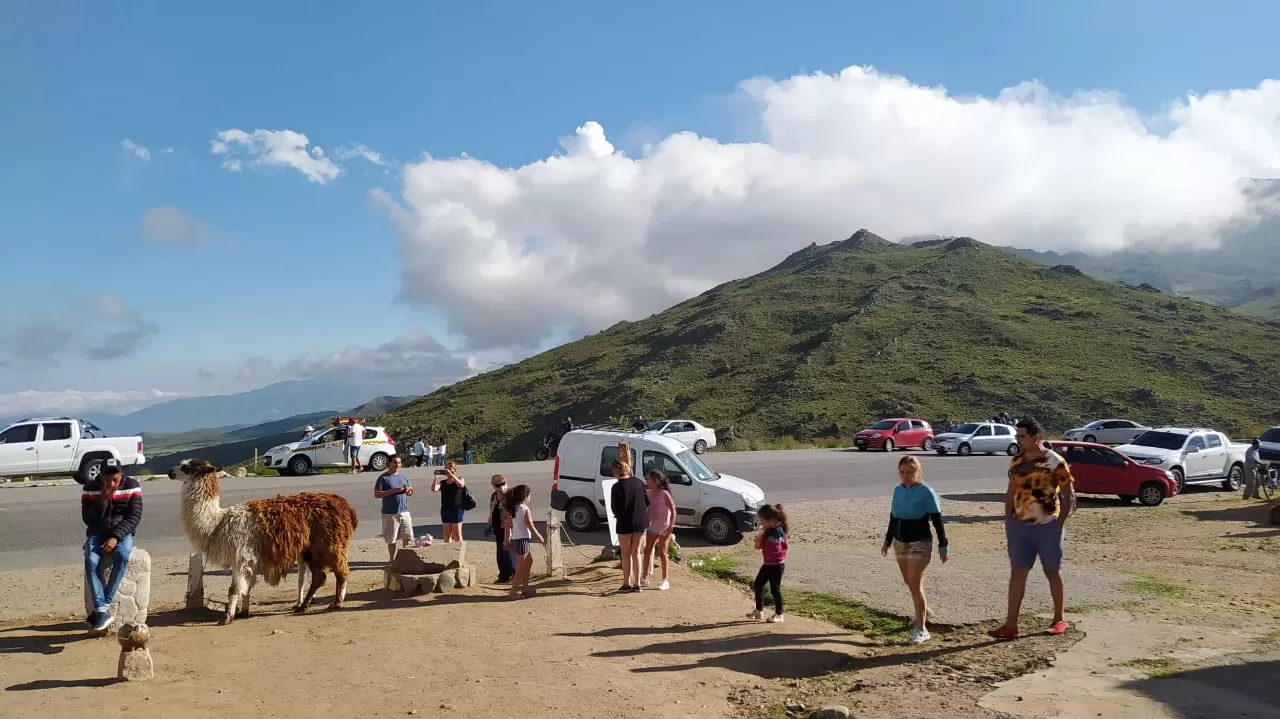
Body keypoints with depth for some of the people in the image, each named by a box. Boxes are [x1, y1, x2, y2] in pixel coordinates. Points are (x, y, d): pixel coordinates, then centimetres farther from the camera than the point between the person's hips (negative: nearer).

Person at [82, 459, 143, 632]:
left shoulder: (132, 486, -6)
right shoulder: (90, 488, -4)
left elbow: (134, 517, -9)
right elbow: (88, 520, -8)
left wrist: (116, 537, -21)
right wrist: (103, 499, -22)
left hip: (122, 532, -1)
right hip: (97, 532, 1)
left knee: (122, 555, -35)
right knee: (91, 561, -31)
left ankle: (103, 605, -26)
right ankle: (102, 611, -31)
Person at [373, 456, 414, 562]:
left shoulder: (403, 477, 13)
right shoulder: (383, 478, -4)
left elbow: (410, 493, 21)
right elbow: (376, 494, -11)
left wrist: (408, 490, -3)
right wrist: (393, 491, -18)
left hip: (404, 512, 5)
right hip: (390, 513, -5)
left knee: (407, 537, 4)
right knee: (391, 539, 3)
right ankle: (392, 559, 16)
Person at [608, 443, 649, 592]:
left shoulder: (617, 487, -15)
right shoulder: (638, 482, 0)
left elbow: (615, 508, -12)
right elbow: (647, 502, 5)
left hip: (625, 524, -5)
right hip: (641, 522, 5)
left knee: (626, 554, 10)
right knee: (636, 552, 14)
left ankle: (627, 583, 14)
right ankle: (637, 584, 15)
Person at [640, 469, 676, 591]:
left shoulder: (664, 494, -15)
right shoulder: (648, 493, 3)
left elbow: (673, 511, -16)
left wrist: (671, 527, -21)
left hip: (664, 527, -7)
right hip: (652, 526, 7)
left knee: (662, 552, 0)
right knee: (647, 551, 9)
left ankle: (665, 581, 10)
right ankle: (644, 578, 19)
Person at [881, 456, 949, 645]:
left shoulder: (926, 492, -13)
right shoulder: (898, 490, 4)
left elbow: (937, 520, -10)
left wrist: (942, 546, -10)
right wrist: (887, 540, 18)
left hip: (920, 543, -6)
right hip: (900, 543, 6)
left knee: (915, 584, -8)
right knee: (909, 582, 17)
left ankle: (921, 629, -2)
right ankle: (923, 610, 41)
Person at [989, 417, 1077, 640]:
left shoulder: (1055, 462, -10)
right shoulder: (1016, 462, 6)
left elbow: (1069, 495, -7)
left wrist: (1060, 525, -11)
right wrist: (1008, 521, 8)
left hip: (1047, 527, -5)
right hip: (1019, 526, 5)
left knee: (1053, 573, 9)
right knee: (1017, 573, 1)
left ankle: (1059, 620, 26)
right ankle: (1011, 624, 1)